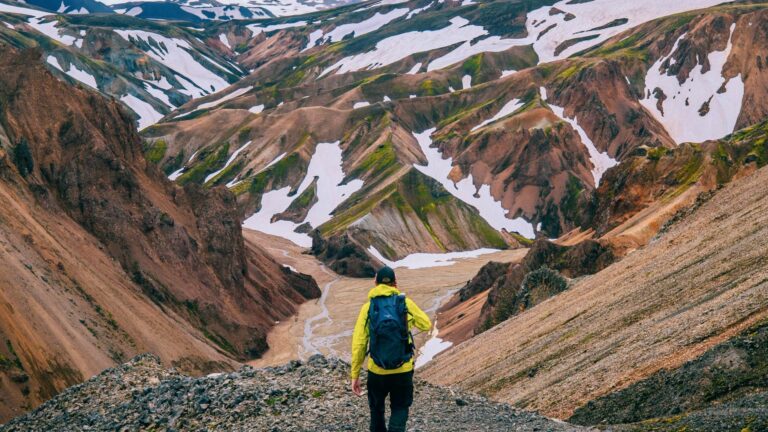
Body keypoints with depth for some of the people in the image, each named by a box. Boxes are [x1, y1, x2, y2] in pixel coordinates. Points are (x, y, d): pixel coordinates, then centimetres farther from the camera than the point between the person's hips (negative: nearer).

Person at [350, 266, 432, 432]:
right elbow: (426, 325, 9)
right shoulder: (406, 303, -4)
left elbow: (358, 344, -7)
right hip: (403, 370, 0)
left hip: (376, 371, 1)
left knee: (377, 408, 24)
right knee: (400, 409, 16)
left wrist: (355, 375, -1)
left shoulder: (368, 307, -4)